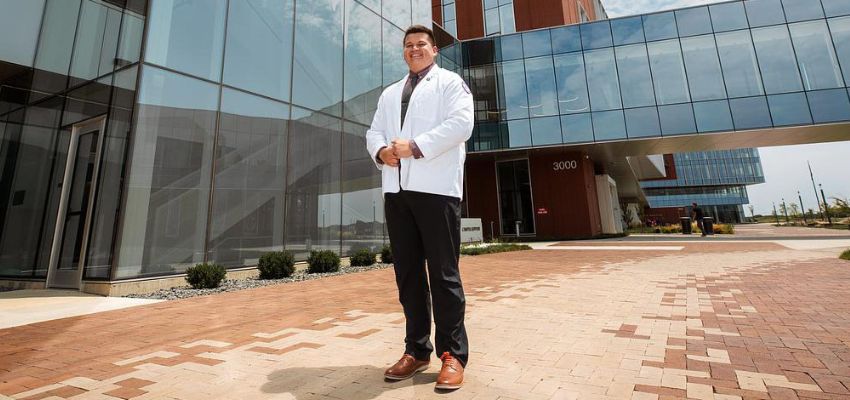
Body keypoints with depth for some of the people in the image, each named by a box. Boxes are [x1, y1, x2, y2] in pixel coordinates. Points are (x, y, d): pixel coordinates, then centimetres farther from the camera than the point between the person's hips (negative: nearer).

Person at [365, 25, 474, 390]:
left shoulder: (450, 82, 13)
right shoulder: (389, 93, 30)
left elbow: (461, 123, -5)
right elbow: (373, 131, 21)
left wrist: (414, 147, -13)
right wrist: (381, 150, -3)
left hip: (436, 186, -5)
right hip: (396, 188, 6)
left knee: (443, 273, -4)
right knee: (407, 273, 6)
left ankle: (453, 354, 8)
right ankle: (416, 349, 18)